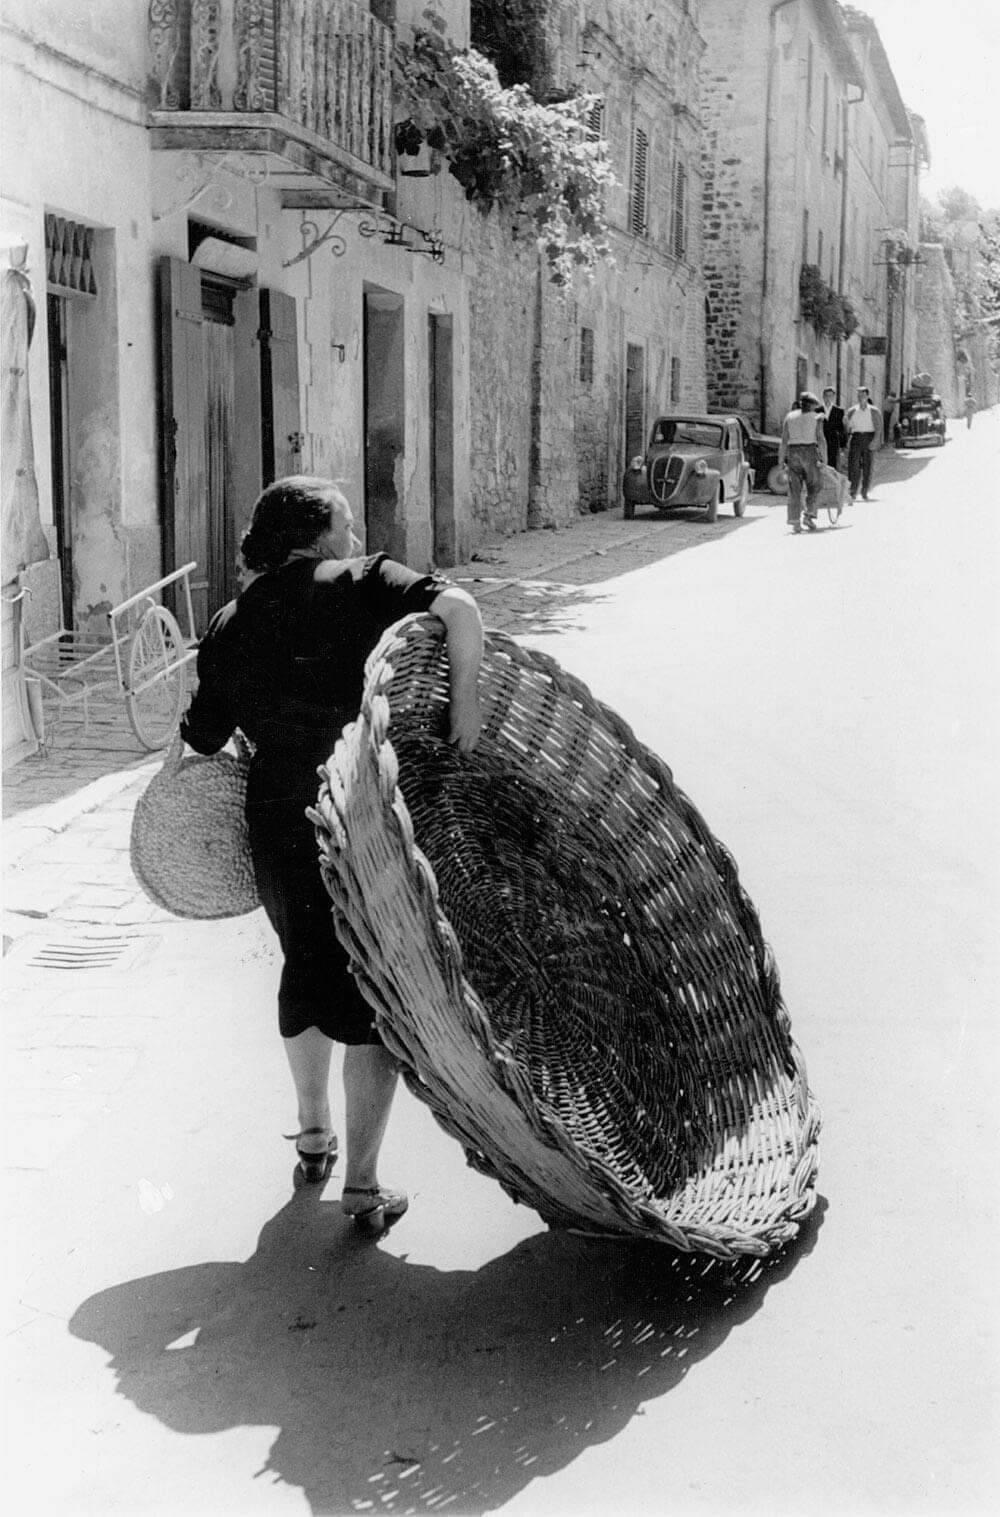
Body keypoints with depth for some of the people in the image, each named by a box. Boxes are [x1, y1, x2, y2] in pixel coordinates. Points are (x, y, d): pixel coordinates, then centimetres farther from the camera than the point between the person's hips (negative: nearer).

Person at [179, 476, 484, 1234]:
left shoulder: (233, 625, 6)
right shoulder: (362, 583, -6)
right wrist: (465, 699, -19)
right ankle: (363, 1185, 9)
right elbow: (458, 608, -22)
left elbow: (202, 739, 8)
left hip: (280, 823, 5)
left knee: (307, 967, 26)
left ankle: (314, 1135, 43)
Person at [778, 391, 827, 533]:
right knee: (813, 486, 10)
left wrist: (781, 460, 6)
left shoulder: (789, 417, 9)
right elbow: (821, 439, -6)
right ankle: (808, 515, -5)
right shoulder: (816, 417, 2)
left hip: (792, 453, 2)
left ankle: (795, 522, -3)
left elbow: (784, 440, 5)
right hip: (810, 453, -2)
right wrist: (824, 458, -4)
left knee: (794, 489, 2)